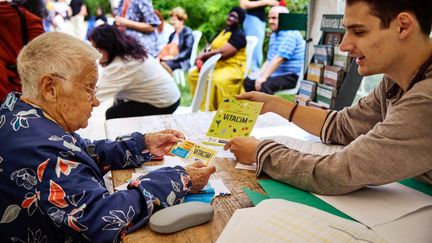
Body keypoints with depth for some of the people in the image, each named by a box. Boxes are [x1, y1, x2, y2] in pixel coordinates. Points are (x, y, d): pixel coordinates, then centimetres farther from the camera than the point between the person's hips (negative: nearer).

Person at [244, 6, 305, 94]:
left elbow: (279, 59, -23)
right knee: (249, 81, 2)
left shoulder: (290, 35, -14)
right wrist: (259, 76, 2)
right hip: (276, 73, 9)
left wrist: (263, 77, -24)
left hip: (292, 76, -9)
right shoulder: (274, 35, 16)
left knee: (266, 85, -33)